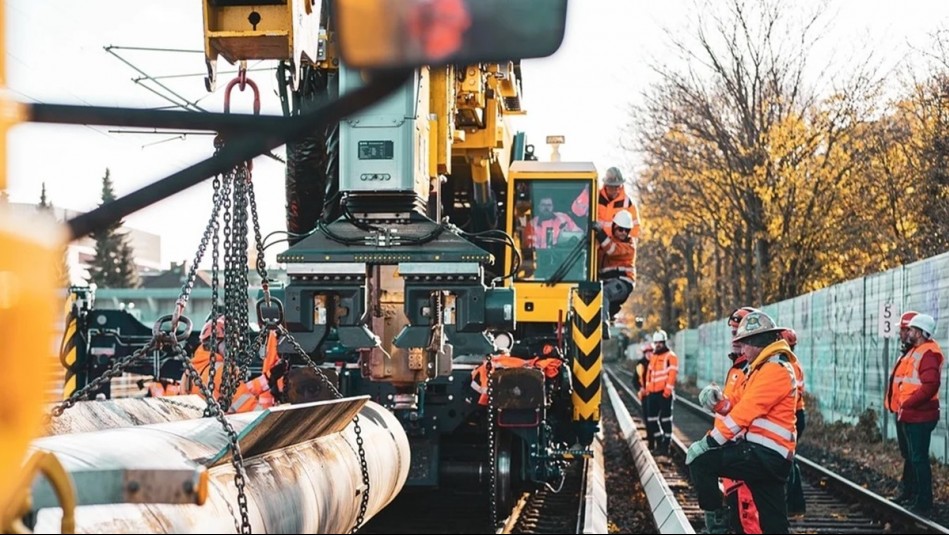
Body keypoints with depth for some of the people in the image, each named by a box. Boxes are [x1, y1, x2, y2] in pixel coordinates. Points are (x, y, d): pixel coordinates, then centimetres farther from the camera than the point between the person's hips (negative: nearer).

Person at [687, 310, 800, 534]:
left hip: (765, 455, -10)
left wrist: (710, 441, -16)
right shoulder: (766, 367, 20)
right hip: (770, 457, 10)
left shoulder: (775, 369, -13)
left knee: (700, 459, -15)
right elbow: (743, 408, 16)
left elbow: (745, 412, -18)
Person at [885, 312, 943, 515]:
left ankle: (924, 503, 0)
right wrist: (901, 406, 12)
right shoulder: (914, 351, 16)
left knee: (918, 459, -6)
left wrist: (907, 404, -23)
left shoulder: (929, 353, -18)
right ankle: (908, 493, 34)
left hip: (918, 417, -11)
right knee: (909, 456, 21)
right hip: (906, 415, 11)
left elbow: (930, 386, -28)